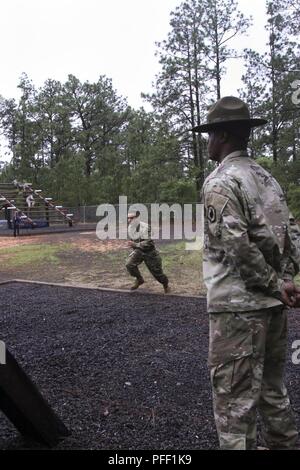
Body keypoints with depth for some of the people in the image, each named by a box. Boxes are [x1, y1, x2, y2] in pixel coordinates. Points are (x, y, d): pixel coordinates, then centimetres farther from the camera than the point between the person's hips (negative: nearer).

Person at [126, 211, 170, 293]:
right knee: (129, 264, -18)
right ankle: (139, 279, 8)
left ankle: (165, 285, 34)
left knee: (156, 271, 4)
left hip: (149, 252, -5)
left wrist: (135, 244, -38)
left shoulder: (145, 227, -28)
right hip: (138, 251, 5)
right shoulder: (130, 227, -5)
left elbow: (148, 243, -32)